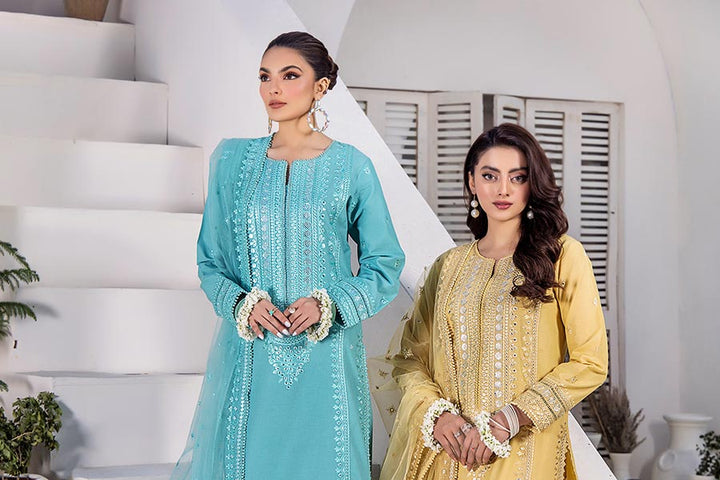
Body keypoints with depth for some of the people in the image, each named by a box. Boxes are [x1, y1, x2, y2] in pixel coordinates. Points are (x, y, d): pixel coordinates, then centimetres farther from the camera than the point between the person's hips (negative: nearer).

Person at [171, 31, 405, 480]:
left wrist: (327, 304, -12)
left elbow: (384, 265, 3)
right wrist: (242, 303, -10)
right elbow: (211, 261, 10)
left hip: (323, 357, -2)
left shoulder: (351, 167, 0)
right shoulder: (233, 159, 6)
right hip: (248, 355, 2)